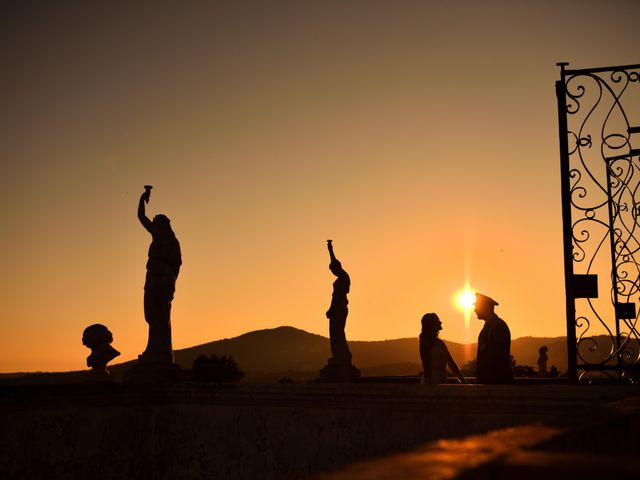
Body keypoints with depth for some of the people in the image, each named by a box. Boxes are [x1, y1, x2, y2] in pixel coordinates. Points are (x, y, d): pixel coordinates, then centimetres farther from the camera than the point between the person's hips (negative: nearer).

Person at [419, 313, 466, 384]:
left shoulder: (440, 343, 15)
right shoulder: (425, 342, -7)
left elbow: (451, 364, 16)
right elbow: (426, 366, -13)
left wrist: (463, 381, 11)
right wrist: (429, 385, -18)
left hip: (442, 382, 7)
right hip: (431, 383, -7)